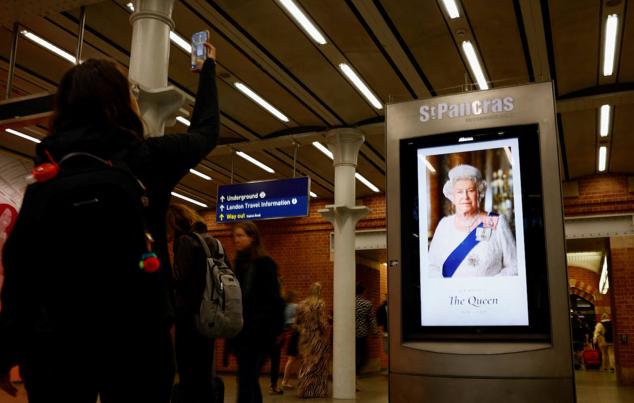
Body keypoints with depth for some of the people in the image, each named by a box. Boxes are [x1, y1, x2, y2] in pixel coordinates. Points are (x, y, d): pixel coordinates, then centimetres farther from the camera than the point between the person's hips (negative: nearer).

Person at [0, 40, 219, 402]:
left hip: (54, 335, 3)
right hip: (137, 333, -3)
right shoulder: (148, 158, -3)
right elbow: (206, 131, 16)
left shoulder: (47, 165, 3)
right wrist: (209, 67, 32)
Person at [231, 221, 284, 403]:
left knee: (246, 379, -10)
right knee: (249, 379, 12)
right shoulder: (239, 263, 14)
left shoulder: (265, 264, -7)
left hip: (259, 332, -7)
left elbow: (272, 301, -13)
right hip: (241, 332, 7)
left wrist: (254, 326, -19)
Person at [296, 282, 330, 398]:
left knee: (306, 363, 14)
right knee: (318, 364, 6)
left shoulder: (302, 304, 1)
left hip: (305, 338, 4)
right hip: (318, 338, -4)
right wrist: (327, 332, -1)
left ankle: (304, 390, 16)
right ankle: (318, 391, 9)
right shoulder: (320, 304, -12)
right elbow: (323, 322, -15)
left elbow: (297, 321, 7)